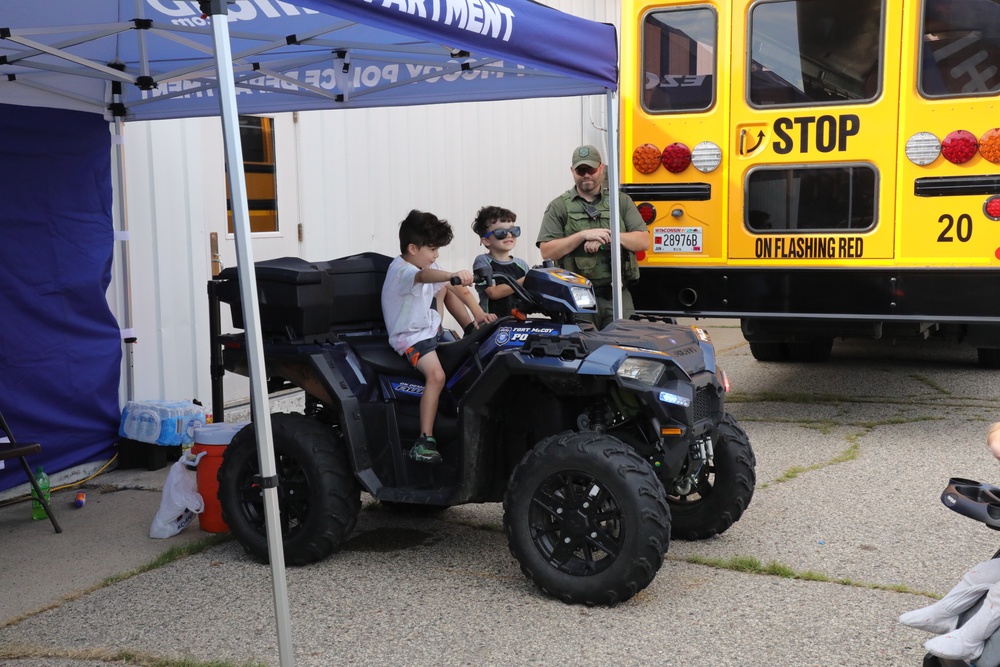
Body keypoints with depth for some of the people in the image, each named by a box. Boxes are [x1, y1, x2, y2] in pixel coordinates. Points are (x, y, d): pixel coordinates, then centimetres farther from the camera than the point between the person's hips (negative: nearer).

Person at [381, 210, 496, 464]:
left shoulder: (428, 265, 6)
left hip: (431, 329, 10)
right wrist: (453, 275, -66)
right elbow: (423, 276, -47)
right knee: (437, 375, -30)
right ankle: (424, 442, -29)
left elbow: (457, 289, 5)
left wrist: (477, 314, -9)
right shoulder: (400, 270, -24)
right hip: (410, 337, -10)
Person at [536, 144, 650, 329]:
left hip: (617, 295, 2)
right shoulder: (559, 207, 7)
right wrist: (583, 235, -13)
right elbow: (547, 251, -3)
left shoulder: (621, 201, 12)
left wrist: (609, 237, -10)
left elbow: (643, 241, 5)